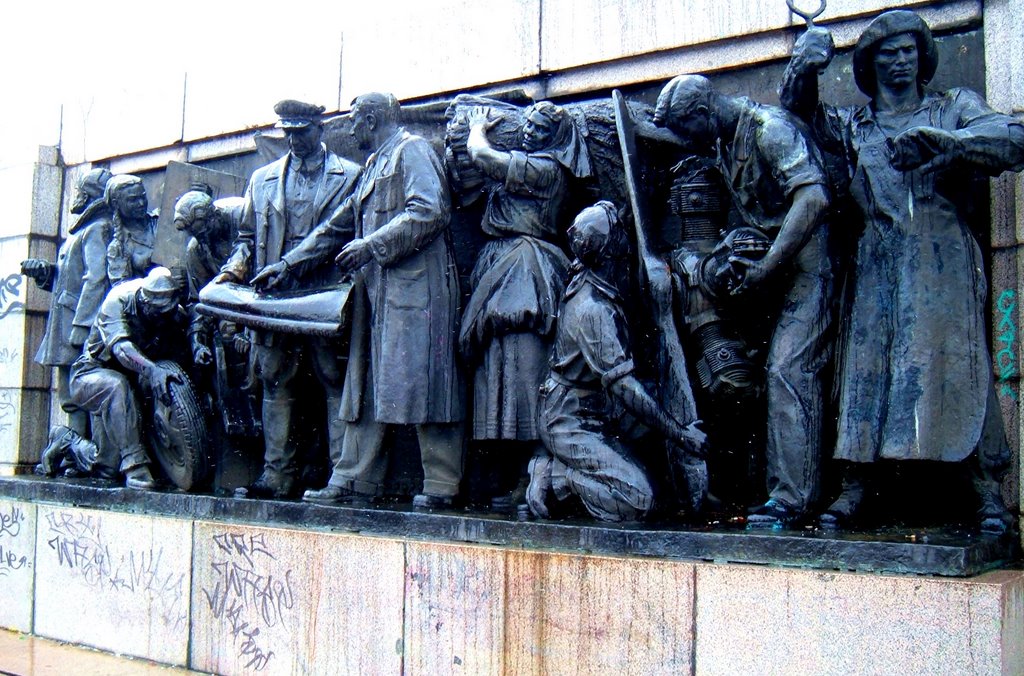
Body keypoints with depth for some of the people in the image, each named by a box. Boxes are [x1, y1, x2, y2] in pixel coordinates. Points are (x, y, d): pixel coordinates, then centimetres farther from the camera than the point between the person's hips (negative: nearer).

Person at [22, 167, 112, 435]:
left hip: (79, 328, -10)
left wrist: (80, 326, -26)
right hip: (68, 325, 10)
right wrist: (46, 272, 7)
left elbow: (97, 278, -20)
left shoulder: (97, 229, -8)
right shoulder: (85, 229, 23)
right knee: (70, 394, 10)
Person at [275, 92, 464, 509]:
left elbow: (429, 211, -17)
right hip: (377, 289, 10)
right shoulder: (375, 165, 27)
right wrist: (289, 263, 25)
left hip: (415, 286, -9)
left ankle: (441, 486, -4)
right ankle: (355, 480, 11)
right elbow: (340, 225, 29)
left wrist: (372, 245, -15)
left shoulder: (412, 151, -1)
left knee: (420, 379, -9)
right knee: (365, 384, 7)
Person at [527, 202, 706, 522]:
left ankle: (556, 467, 3)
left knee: (642, 480, 4)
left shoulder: (590, 289, 6)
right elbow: (623, 384, -25)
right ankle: (553, 474, -7)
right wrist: (679, 432, -23)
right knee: (637, 501, -19)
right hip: (570, 423, -10)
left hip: (592, 419, 10)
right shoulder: (593, 307, -23)